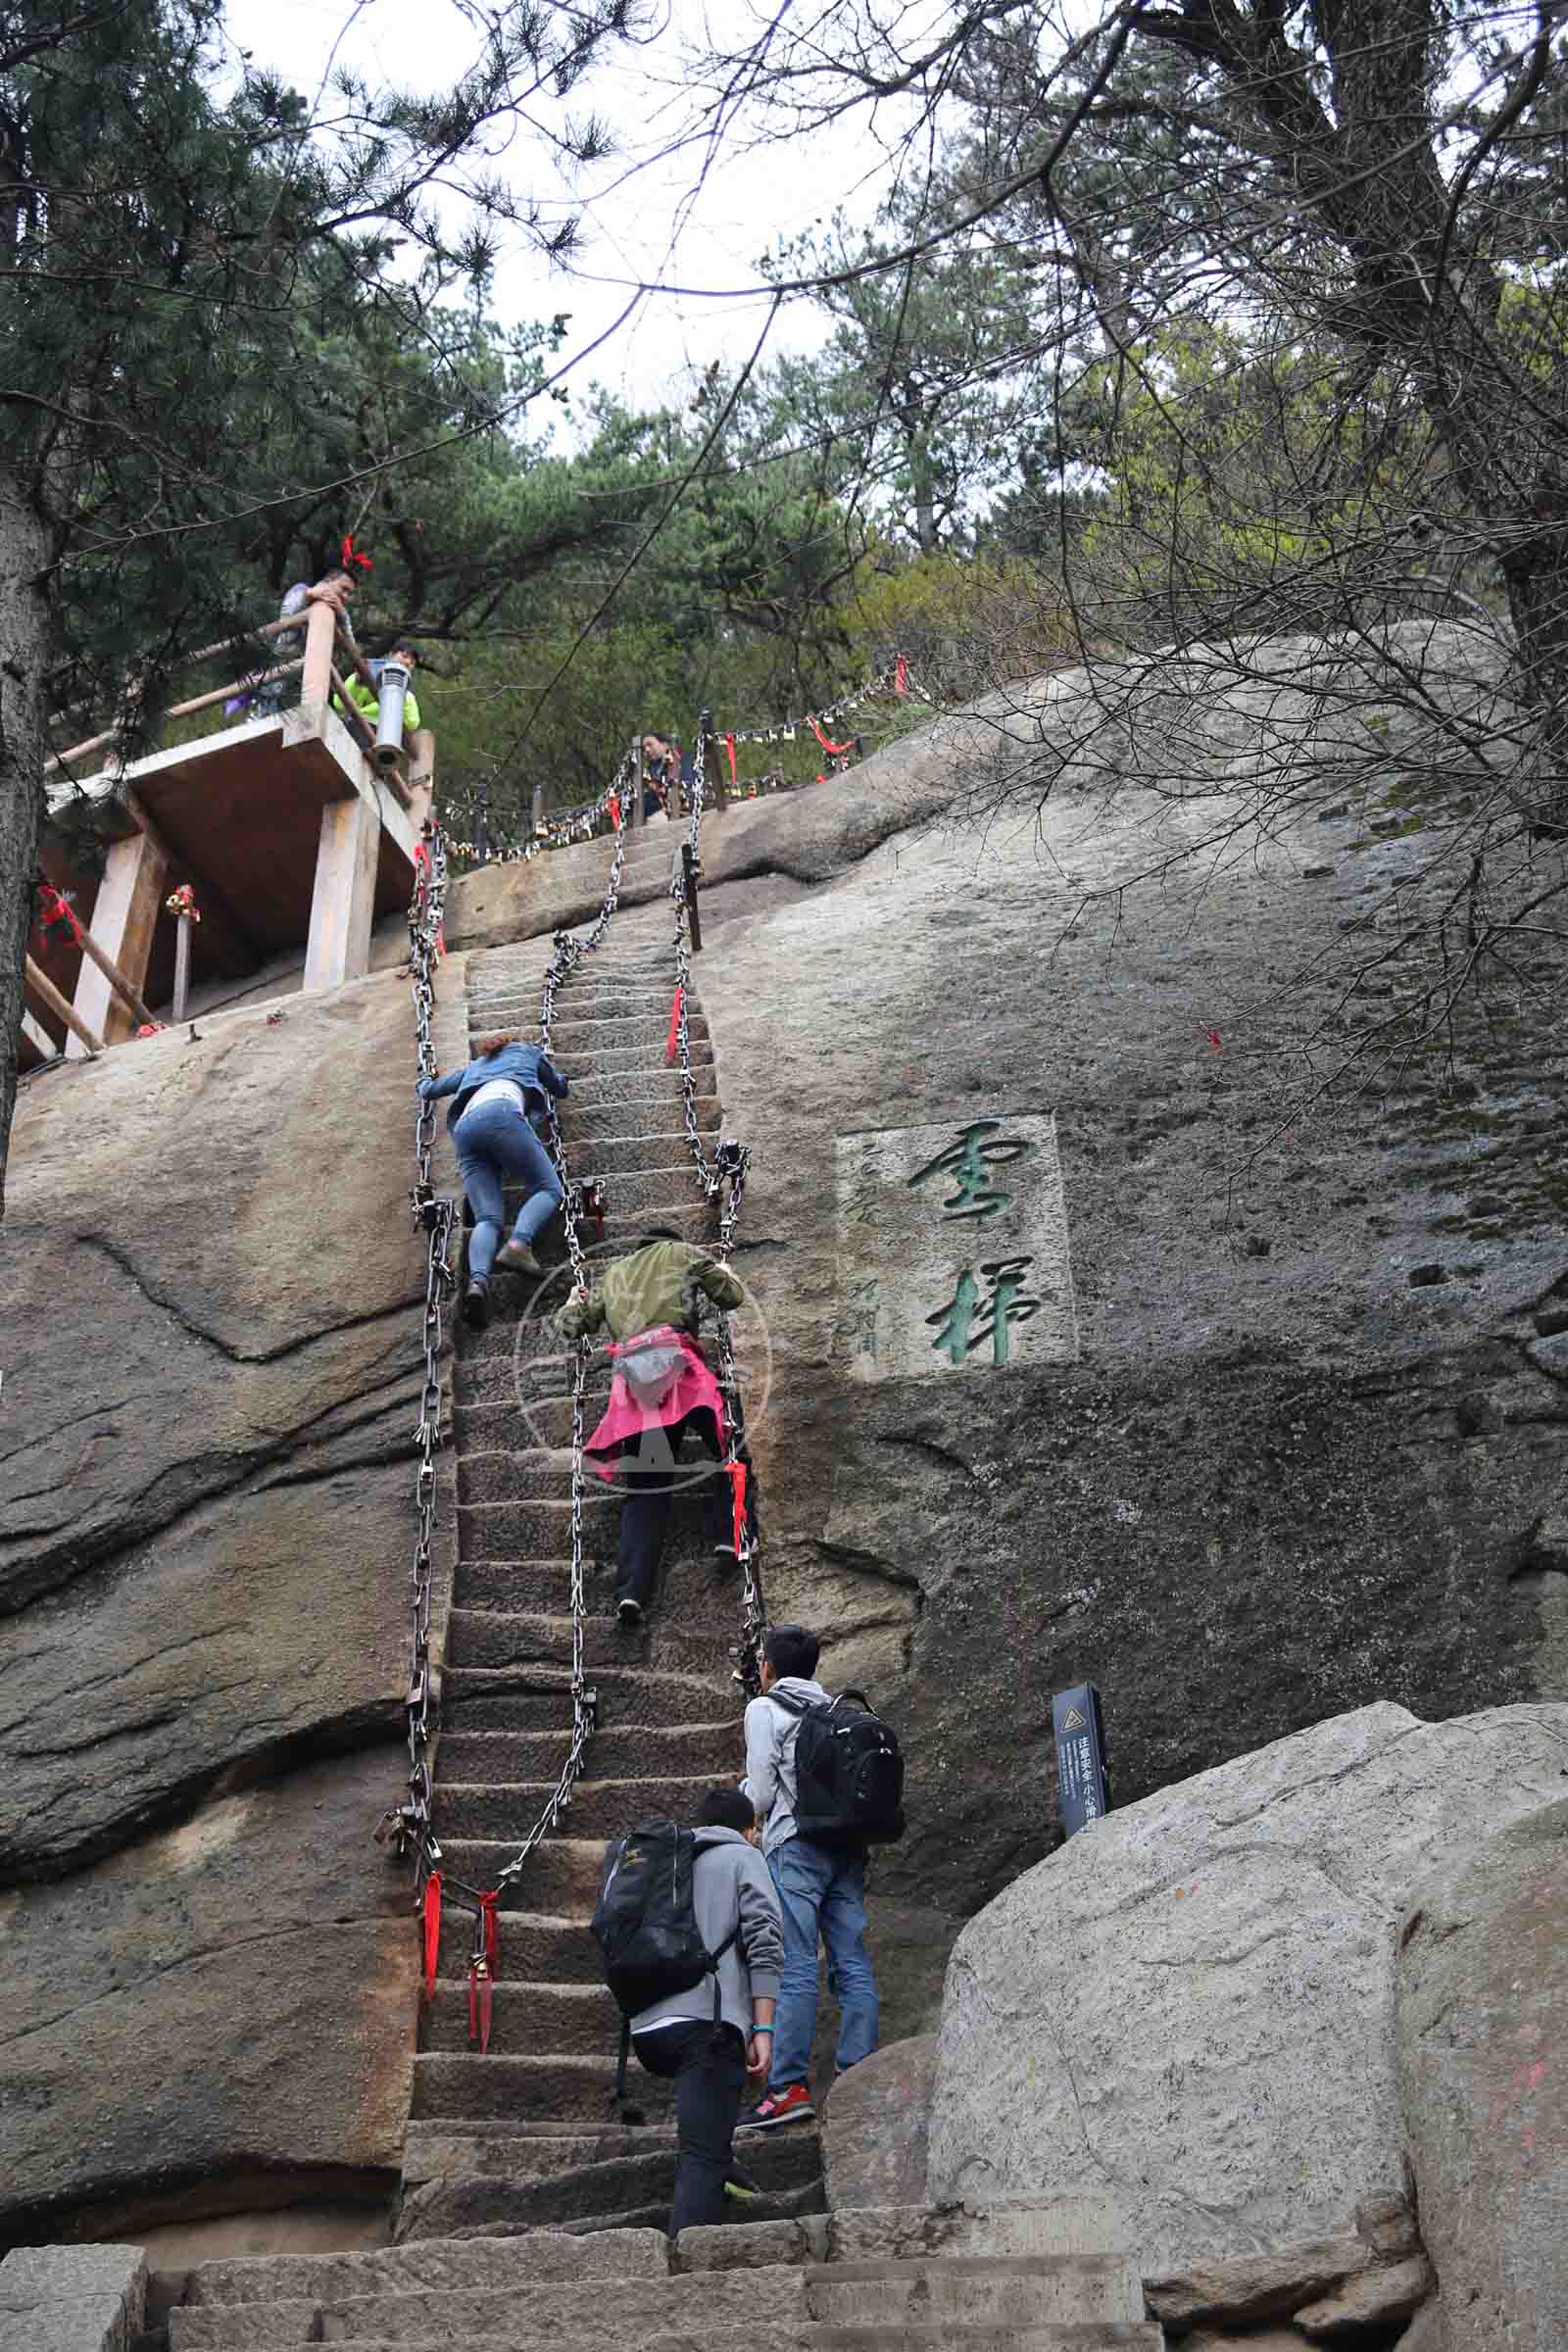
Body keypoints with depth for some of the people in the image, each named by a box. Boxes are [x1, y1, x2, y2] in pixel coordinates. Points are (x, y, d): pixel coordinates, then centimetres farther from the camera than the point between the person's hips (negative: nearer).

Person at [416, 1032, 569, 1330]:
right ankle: (519, 1243, -30)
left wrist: (425, 1083, 75)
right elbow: (561, 1089, 46)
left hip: (466, 1127, 4)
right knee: (548, 1189, 1)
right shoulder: (527, 1051, 35)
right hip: (502, 1114, -4)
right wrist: (551, 1080, 69)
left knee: (487, 1218, -8)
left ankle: (478, 1280, -38)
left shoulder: (474, 1067, 42)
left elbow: (428, 1090, 51)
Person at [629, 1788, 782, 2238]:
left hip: (646, 2029, 6)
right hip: (706, 2020, -6)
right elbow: (764, 1942, -3)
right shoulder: (744, 1857, 12)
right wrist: (763, 2029, -7)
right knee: (702, 2158, -9)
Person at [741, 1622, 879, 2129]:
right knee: (853, 1966, 3)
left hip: (796, 1845, -6)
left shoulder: (765, 1708, 2)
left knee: (796, 1968, -10)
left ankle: (789, 2086, -14)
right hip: (848, 1847, 6)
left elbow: (760, 1794, -3)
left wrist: (739, 1794, 17)